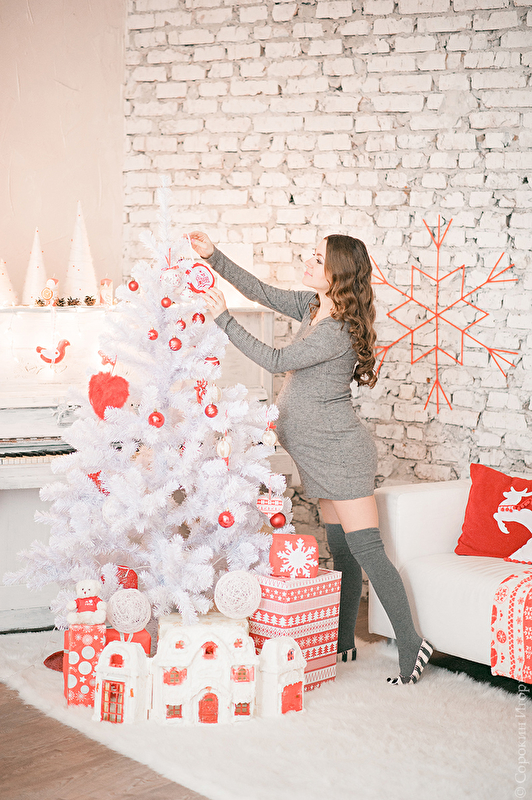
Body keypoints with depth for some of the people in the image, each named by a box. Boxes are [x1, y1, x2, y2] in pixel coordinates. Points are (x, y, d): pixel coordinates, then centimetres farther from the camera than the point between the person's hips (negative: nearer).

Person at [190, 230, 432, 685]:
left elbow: (276, 361, -20)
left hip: (340, 452, -10)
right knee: (341, 549, 15)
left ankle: (410, 644, -3)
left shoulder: (338, 331, -22)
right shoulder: (313, 306, 6)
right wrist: (214, 257, 8)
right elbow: (265, 293, 15)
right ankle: (343, 643, 24)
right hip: (325, 454, 10)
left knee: (366, 550, -9)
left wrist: (223, 318, -17)